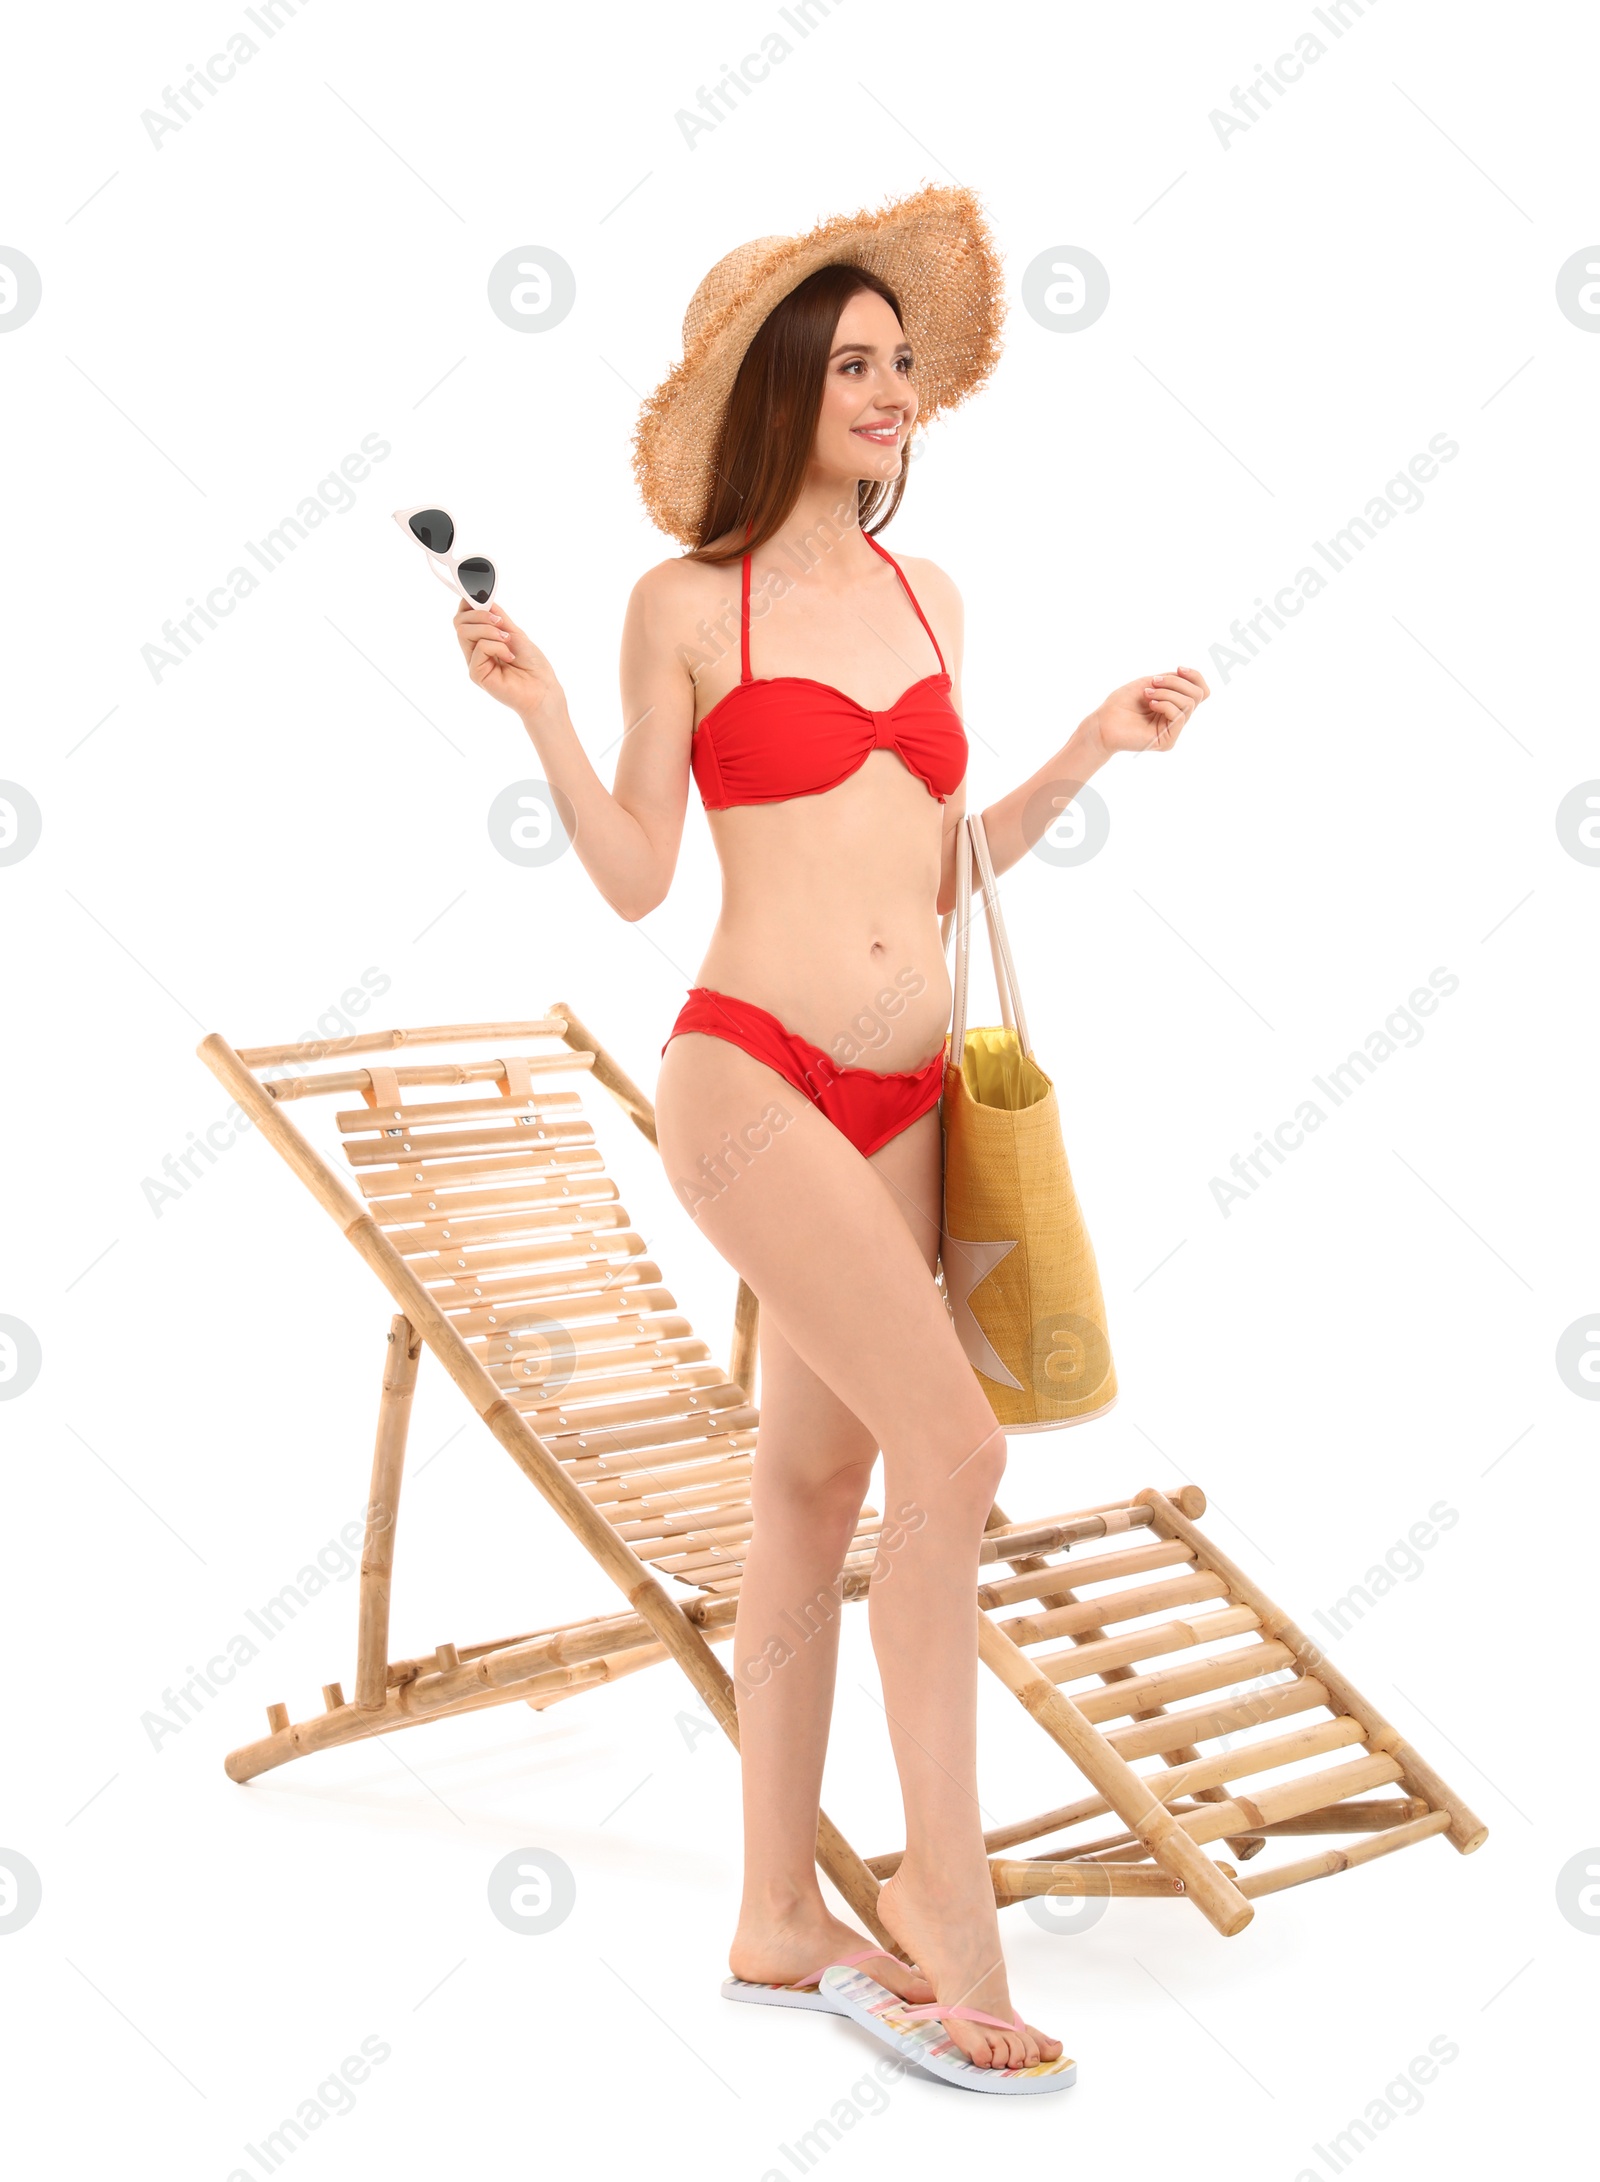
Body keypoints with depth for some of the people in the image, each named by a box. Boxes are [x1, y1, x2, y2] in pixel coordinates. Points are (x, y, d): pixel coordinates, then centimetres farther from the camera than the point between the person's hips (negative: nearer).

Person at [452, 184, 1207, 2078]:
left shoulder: (926, 596, 15)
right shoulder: (688, 605, -1)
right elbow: (635, 878, -1)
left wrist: (1092, 747, 12)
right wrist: (540, 713, -13)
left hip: (900, 1100, 6)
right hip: (750, 1077, -6)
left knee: (818, 1479, 9)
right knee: (954, 1447, -14)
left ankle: (779, 1916, 21)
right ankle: (946, 1876, 2)